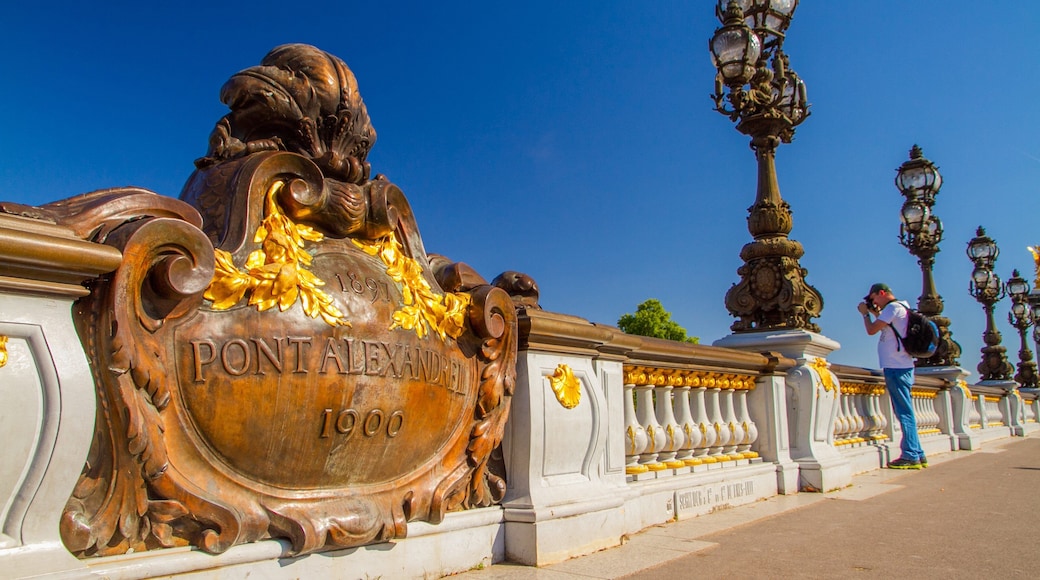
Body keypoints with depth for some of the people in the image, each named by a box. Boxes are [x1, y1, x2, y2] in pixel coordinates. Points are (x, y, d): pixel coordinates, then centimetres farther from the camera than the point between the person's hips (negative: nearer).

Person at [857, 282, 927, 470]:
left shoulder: (893, 307, -11)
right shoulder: (901, 307, 20)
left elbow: (872, 330, -13)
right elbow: (884, 327, 32)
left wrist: (865, 313, 3)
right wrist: (875, 313, 22)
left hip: (896, 367, -10)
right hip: (900, 366, 10)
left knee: (904, 412, -9)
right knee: (905, 412, 12)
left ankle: (911, 456, -8)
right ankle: (917, 455, 15)